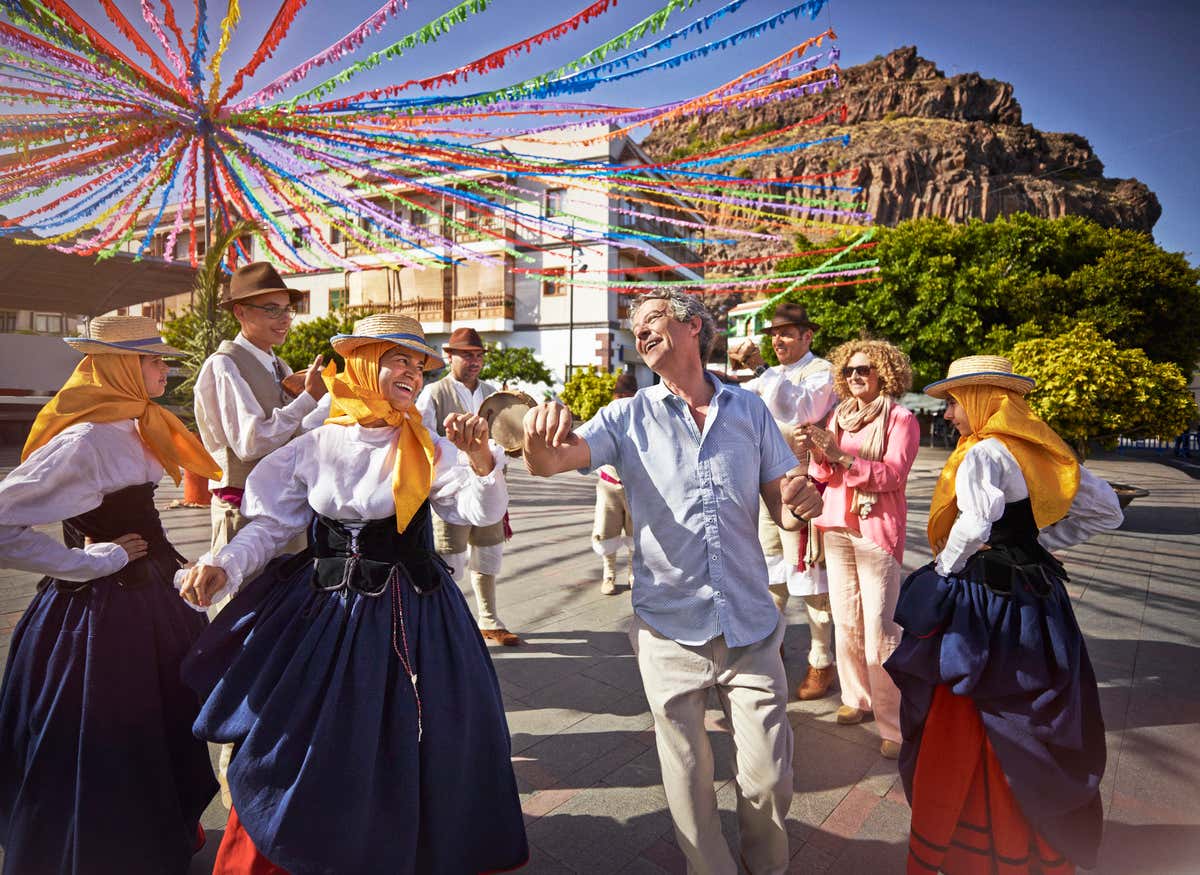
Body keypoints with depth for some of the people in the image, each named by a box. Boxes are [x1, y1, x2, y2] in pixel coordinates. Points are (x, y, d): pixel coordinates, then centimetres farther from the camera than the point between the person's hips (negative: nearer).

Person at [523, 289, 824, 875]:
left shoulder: (749, 411, 5)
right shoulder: (629, 417, 1)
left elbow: (784, 512, 4)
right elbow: (548, 463, -14)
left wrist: (801, 505, -20)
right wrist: (540, 429, -38)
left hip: (751, 627, 1)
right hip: (670, 629, 0)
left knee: (769, 779, 7)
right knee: (688, 782, 11)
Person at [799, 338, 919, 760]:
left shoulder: (901, 419, -3)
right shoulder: (839, 416, 12)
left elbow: (893, 475, -15)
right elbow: (824, 475, 9)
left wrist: (841, 456, -24)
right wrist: (816, 451, -12)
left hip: (877, 530, -5)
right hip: (837, 526, 5)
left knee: (879, 628, -8)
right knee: (846, 621, 8)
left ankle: (894, 724, 0)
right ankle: (856, 698, 23)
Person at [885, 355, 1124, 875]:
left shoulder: (984, 452, -17)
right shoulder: (1044, 451, 7)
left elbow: (974, 526, -31)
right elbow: (1106, 511, 13)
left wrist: (941, 572, -14)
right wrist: (1039, 542, 9)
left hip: (983, 605, -8)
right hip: (1036, 597, 9)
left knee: (965, 736, 6)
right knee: (1035, 730, 21)